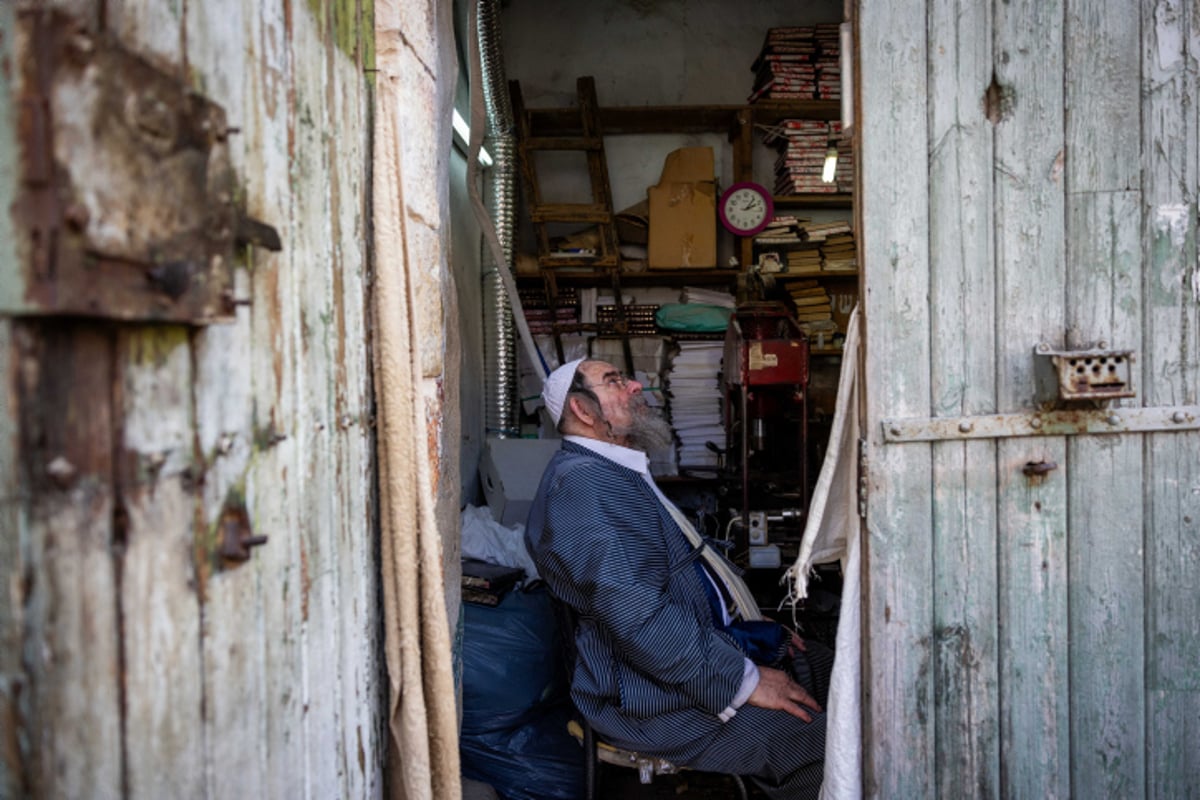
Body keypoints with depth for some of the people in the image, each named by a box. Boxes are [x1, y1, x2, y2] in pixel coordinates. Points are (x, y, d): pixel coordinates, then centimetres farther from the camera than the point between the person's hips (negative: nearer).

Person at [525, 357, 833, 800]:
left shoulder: (624, 476, 17)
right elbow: (638, 615, -26)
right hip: (654, 697, -10)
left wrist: (760, 628, 12)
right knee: (815, 738, -21)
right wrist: (743, 682, -21)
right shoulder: (580, 482, -18)